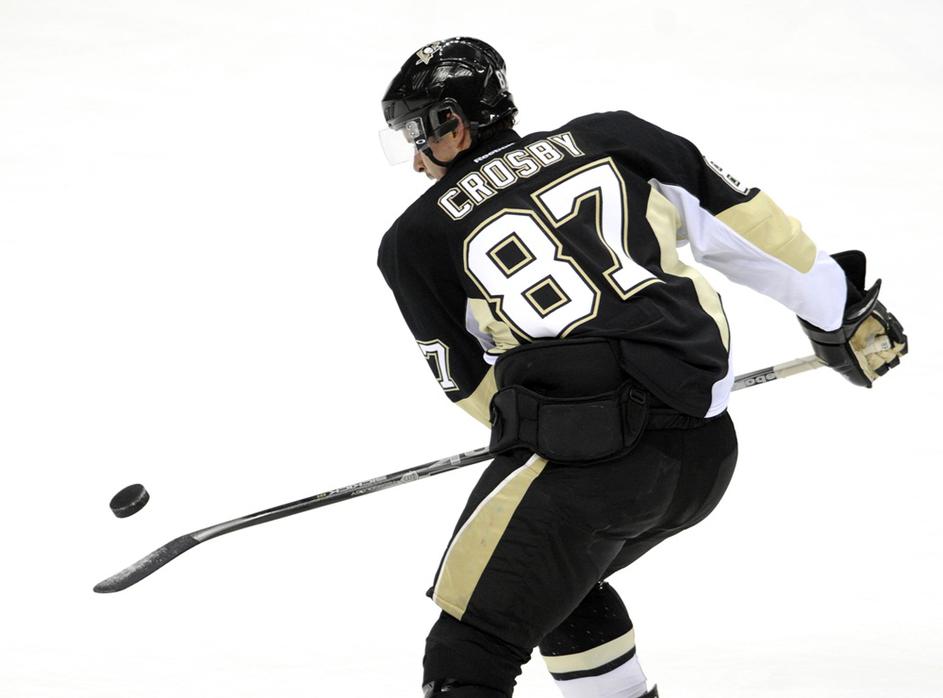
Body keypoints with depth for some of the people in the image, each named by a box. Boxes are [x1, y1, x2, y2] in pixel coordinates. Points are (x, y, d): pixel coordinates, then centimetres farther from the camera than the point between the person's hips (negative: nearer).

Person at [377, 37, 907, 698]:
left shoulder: (417, 238, 9)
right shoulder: (607, 138, 14)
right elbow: (741, 220, 16)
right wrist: (838, 309, 27)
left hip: (581, 464, -5)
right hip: (707, 452, 5)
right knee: (556, 578, 30)